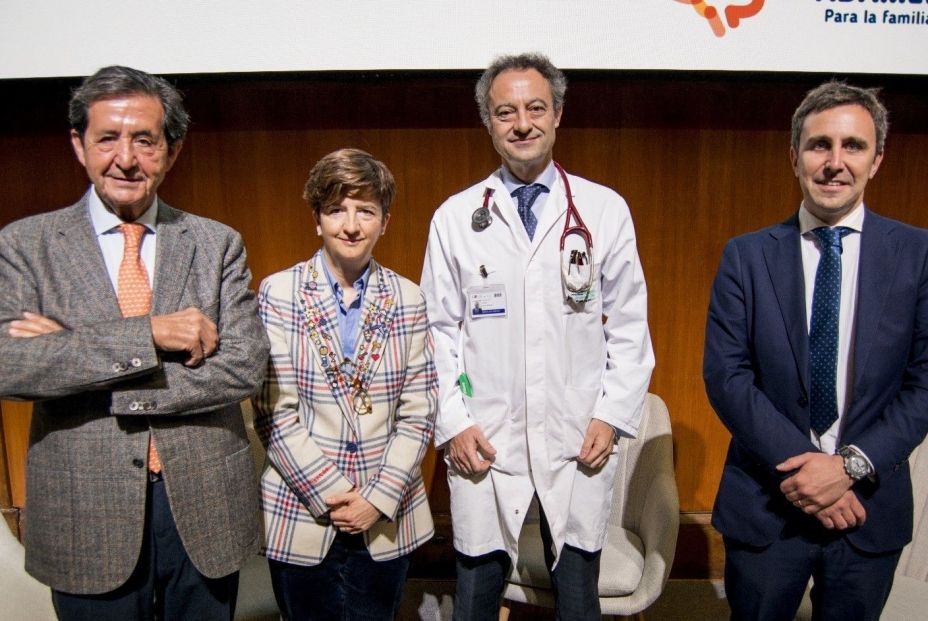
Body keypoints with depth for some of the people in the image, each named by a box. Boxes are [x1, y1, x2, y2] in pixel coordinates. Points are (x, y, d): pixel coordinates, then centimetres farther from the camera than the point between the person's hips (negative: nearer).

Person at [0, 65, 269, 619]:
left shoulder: (218, 244, -1)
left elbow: (245, 367, -12)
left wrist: (75, 354, -15)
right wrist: (149, 334, -22)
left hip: (205, 510, 1)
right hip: (86, 516, -1)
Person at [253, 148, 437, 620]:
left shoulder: (407, 298, 1)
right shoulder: (278, 293, -5)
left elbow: (418, 413, -1)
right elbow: (274, 413, -8)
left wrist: (379, 498, -9)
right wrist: (331, 495, -11)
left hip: (388, 522, 2)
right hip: (301, 518, -1)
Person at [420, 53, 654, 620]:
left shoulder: (606, 210, 1)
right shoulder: (455, 217, 1)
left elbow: (630, 325, 4)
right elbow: (439, 331, 3)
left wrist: (614, 415, -3)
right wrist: (452, 422, -3)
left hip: (580, 442, 0)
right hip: (485, 444, 0)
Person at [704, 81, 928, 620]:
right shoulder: (746, 256, -4)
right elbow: (725, 374, -9)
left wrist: (852, 465, -16)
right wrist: (799, 465, -16)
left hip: (871, 507, 1)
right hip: (765, 504, -1)